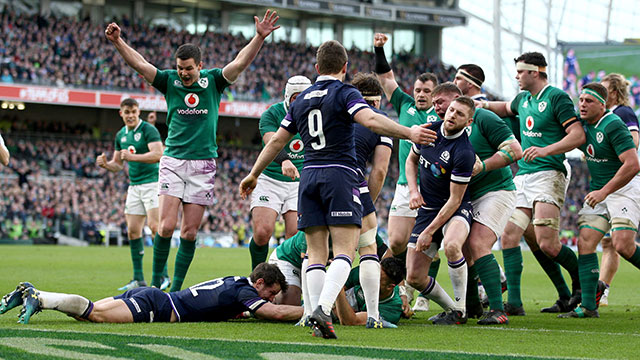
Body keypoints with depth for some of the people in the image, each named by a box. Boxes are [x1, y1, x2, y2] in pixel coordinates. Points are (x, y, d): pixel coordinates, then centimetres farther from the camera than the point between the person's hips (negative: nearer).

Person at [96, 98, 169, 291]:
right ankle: (138, 278, 7)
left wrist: (133, 157, -28)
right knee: (133, 230, 2)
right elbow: (117, 165, 20)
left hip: (153, 182, -7)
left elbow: (158, 154, -21)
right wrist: (105, 164, -2)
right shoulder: (121, 135, 14)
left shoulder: (148, 130, -9)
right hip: (134, 186, 7)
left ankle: (163, 275, -11)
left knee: (154, 226, -15)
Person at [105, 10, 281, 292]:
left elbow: (240, 63, -8)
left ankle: (176, 288, 8)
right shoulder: (169, 81, 3)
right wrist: (117, 42, -20)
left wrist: (259, 38, -23)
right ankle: (155, 283, 1)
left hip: (203, 165, 1)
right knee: (166, 226, -11)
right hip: (173, 160, -1)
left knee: (190, 231, 1)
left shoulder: (213, 81, 3)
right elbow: (140, 64, -6)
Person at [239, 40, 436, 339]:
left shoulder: (302, 99, 15)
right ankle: (323, 308, -27)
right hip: (339, 174, -5)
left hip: (308, 177, 5)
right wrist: (409, 133, -24)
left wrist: (254, 174, 31)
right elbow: (371, 120, -20)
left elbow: (277, 140, 21)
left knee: (316, 253, 5)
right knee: (344, 252, -8)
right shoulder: (344, 93, -1)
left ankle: (318, 319, -5)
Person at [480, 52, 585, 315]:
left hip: (548, 174, -8)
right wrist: (486, 105, 22)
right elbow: (506, 108, 41)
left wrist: (546, 150, -25)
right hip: (522, 177, 8)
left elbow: (578, 135, -15)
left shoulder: (557, 97, -7)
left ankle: (583, 281, 10)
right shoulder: (523, 99, 17)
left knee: (547, 244, -15)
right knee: (509, 236, -5)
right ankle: (514, 302, -5)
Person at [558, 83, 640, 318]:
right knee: (585, 243, -6)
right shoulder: (583, 124, 5)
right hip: (598, 191, 8)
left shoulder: (613, 126, -18)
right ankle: (589, 306, -5)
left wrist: (604, 191, -24)